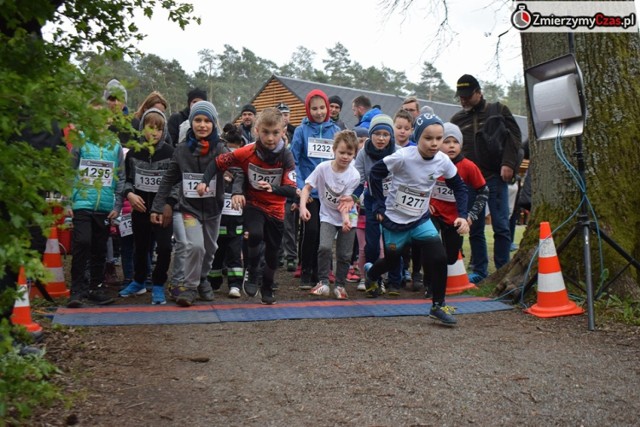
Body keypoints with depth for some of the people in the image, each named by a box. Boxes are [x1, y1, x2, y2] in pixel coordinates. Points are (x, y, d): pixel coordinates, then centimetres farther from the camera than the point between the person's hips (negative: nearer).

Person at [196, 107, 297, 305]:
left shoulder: (286, 157, -18)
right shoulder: (247, 152, -17)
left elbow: (291, 190, -25)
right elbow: (218, 162, -7)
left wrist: (273, 188, -43)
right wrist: (204, 181, -20)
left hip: (275, 209, 1)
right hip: (253, 204, -1)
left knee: (272, 251, 11)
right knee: (255, 235, -30)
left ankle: (267, 289, 36)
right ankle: (251, 273, -2)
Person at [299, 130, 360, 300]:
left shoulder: (354, 175, -17)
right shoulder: (323, 168, -17)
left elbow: (344, 202, -19)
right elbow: (307, 187, -12)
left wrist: (346, 218, -35)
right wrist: (303, 206, -26)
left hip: (347, 217, 1)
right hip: (328, 216, 0)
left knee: (344, 254, 3)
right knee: (325, 247, -20)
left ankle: (340, 285, 22)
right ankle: (323, 282, -5)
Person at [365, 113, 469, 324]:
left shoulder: (442, 161, -11)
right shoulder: (403, 157, -23)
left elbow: (459, 186, 3)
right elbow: (375, 173, -14)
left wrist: (462, 215, -7)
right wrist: (379, 206, -13)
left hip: (420, 220, 3)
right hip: (393, 220, -3)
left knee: (439, 257, -13)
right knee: (392, 260, 13)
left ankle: (438, 305, 5)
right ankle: (370, 272, 50)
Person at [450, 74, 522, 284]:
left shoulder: (498, 110, 5)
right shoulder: (457, 119, 14)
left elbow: (514, 137, -2)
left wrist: (508, 164, -14)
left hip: (495, 176, -3)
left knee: (501, 226, -3)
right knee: (475, 228, 6)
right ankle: (479, 270, 15)